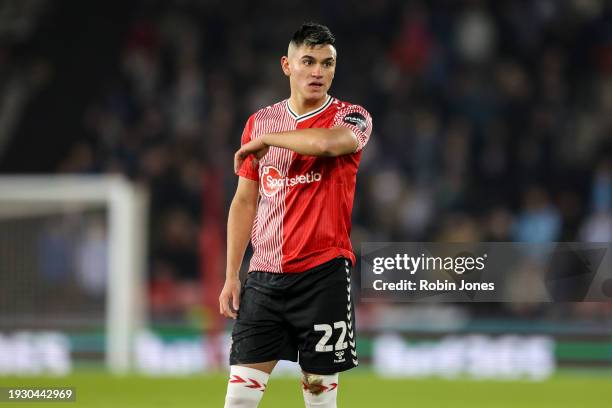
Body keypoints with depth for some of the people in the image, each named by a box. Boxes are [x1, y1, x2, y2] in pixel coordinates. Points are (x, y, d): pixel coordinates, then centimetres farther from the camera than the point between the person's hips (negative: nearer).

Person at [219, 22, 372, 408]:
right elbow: (245, 202, 14)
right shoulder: (260, 122, 11)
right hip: (265, 276, 3)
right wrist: (231, 277, 9)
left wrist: (265, 140, -13)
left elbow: (329, 142, -28)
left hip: (323, 274, -3)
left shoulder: (352, 118, -2)